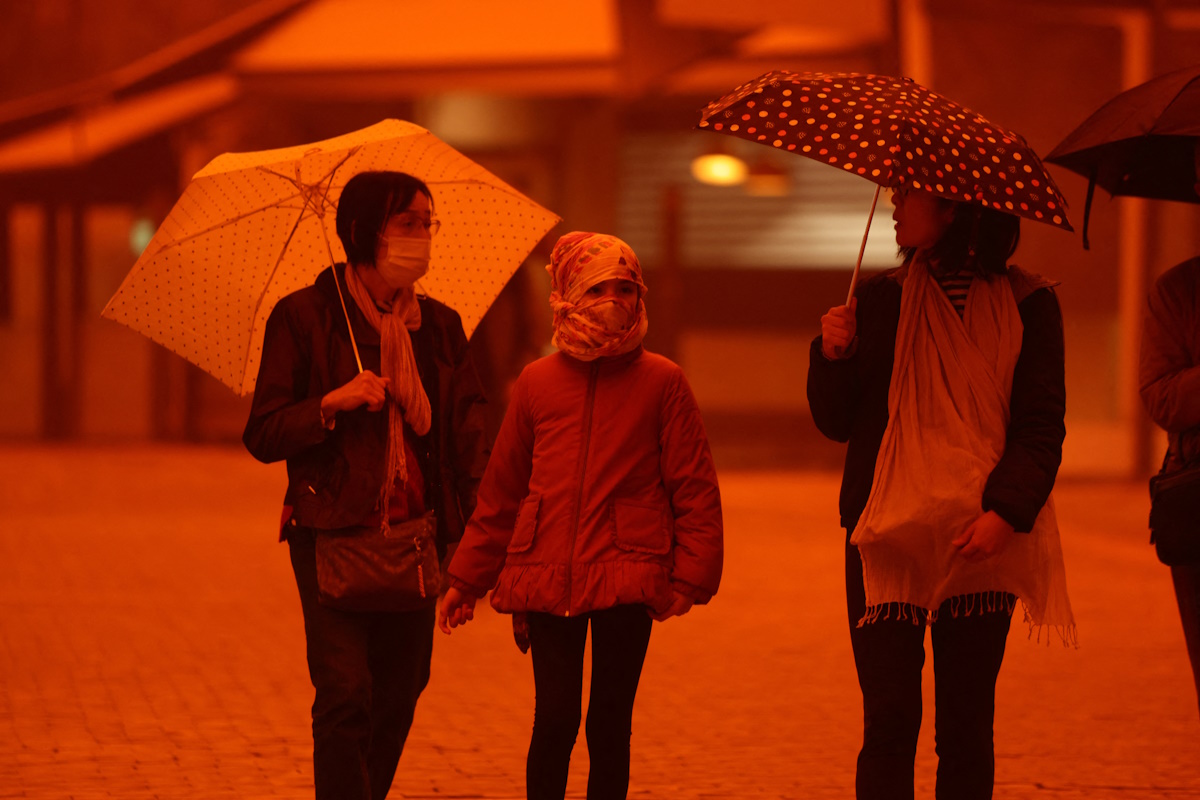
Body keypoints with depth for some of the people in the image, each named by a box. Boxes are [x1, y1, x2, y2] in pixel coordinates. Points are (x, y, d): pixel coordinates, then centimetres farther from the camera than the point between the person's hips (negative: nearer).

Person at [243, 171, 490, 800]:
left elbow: (469, 438, 11)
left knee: (399, 696, 7)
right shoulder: (304, 316, 0)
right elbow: (263, 435, -1)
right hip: (333, 533, -4)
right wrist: (332, 404, -19)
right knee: (346, 693, -13)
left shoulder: (440, 325, 12)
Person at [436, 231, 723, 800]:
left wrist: (691, 577, -5)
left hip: (627, 580, -1)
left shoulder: (661, 381, 2)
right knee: (555, 720, -4)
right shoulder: (537, 383, 8)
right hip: (547, 579, 1)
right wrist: (468, 578, 17)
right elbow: (500, 492, 15)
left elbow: (695, 488, 2)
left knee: (609, 725, 2)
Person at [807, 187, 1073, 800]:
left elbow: (1042, 427, -1)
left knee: (967, 726, 2)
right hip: (888, 534, 1)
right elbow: (836, 422, 10)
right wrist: (834, 356, -8)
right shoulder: (880, 299, 10)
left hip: (982, 540, -1)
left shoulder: (1026, 305, 3)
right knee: (889, 717, -5)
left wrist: (1006, 512, -15)